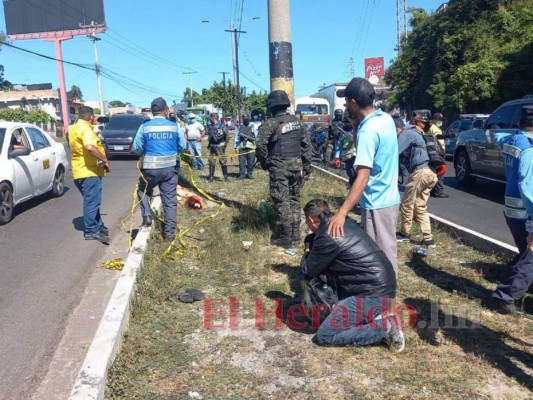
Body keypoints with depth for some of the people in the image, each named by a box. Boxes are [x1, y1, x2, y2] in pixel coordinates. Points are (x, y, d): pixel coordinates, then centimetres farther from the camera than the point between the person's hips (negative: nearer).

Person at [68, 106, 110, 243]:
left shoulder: (73, 128, 15)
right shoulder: (85, 129, -16)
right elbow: (90, 147, -34)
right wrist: (104, 159, -24)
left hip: (80, 171, 10)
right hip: (89, 171, -10)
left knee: (92, 201, 18)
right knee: (92, 202, -4)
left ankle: (98, 226, 27)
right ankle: (91, 231, 2)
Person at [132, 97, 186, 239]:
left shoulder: (144, 127, -4)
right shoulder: (174, 126, -2)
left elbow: (136, 149, 0)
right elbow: (182, 146, 5)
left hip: (150, 168, 0)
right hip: (170, 168, 1)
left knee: (143, 191, 27)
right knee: (170, 201, 7)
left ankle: (147, 217, 13)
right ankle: (169, 232, 10)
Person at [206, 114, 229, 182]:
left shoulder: (222, 126, -6)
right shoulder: (210, 127, 11)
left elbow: (227, 137, -5)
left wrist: (225, 144, -10)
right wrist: (209, 144, 17)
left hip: (220, 147, -5)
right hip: (212, 147, 5)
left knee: (223, 161, -3)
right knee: (211, 162, 6)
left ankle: (225, 176, 6)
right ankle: (211, 177, 13)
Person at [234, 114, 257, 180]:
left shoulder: (253, 126, 10)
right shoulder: (240, 127, 16)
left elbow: (256, 136, 5)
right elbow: (237, 137, 14)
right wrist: (236, 147, 7)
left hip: (251, 146, -1)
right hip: (242, 146, 2)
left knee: (250, 161, -1)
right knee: (242, 161, -2)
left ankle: (249, 174, 8)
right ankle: (242, 174, 4)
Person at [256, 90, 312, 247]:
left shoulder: (270, 124, -11)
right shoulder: (298, 122, 8)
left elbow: (260, 147, -20)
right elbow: (306, 146, 9)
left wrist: (265, 163, -3)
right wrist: (306, 167, 14)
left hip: (279, 168, -6)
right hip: (296, 165, 6)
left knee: (281, 202, 1)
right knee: (294, 199, 15)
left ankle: (284, 237, 6)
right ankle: (295, 234, 22)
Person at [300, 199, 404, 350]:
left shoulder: (326, 237, -16)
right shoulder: (346, 222, 11)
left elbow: (308, 272, -2)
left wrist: (307, 253, 14)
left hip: (373, 295, -9)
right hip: (383, 287, 9)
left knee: (324, 335, -3)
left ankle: (383, 327, -5)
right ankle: (379, 317, 10)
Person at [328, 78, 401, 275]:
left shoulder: (368, 131, -23)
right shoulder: (385, 118, 4)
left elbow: (362, 177, -31)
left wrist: (342, 213, -34)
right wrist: (356, 123, 1)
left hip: (377, 203, -9)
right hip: (389, 198, 9)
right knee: (385, 252, 21)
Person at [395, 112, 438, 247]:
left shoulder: (405, 134, -6)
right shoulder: (414, 133, 24)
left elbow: (395, 152, -16)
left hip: (419, 172, -10)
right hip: (427, 172, 10)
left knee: (406, 204, 5)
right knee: (420, 207, 12)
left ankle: (405, 234, 19)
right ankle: (428, 239, 10)